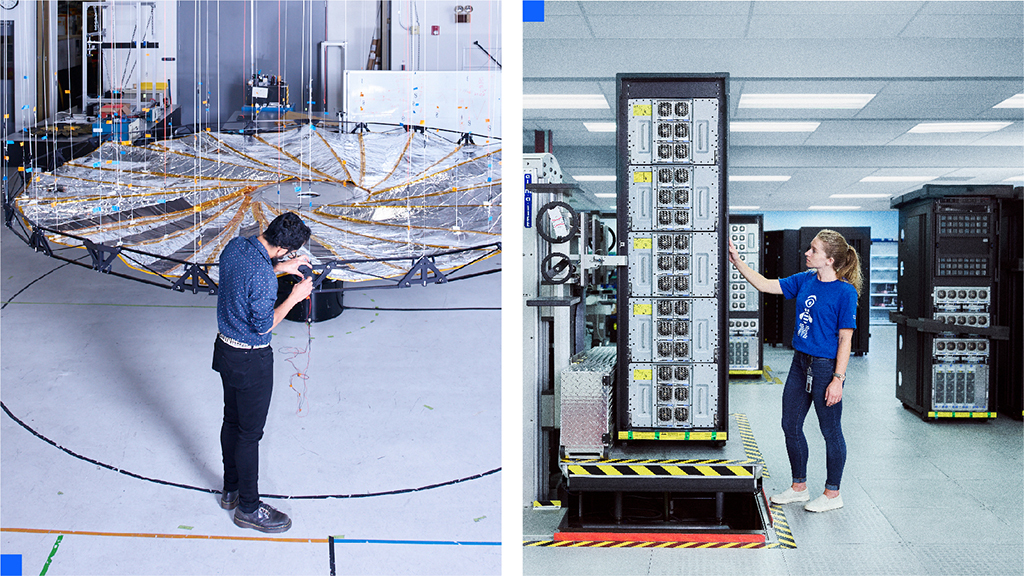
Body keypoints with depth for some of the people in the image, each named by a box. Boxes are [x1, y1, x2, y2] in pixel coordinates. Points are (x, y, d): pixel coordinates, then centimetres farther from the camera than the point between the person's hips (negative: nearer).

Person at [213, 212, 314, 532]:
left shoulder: (235, 247, -5)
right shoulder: (262, 276, -31)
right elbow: (263, 325, -21)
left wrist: (280, 267, 9)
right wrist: (294, 297, -11)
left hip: (225, 348, 9)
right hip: (251, 361, -9)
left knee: (231, 421, 21)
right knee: (250, 433, 5)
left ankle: (230, 491, 38)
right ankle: (248, 508, 19)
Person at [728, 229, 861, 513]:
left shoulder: (845, 292, -15)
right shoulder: (805, 280, 5)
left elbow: (845, 339, -15)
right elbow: (765, 285, 10)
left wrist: (837, 379, -17)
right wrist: (737, 261, 3)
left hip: (826, 366, -8)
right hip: (800, 362, 8)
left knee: (830, 431, 6)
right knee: (791, 426, 13)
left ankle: (832, 493, 21)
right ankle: (799, 487, 29)